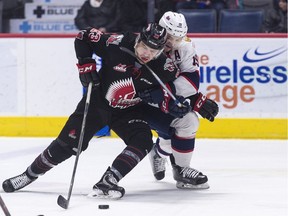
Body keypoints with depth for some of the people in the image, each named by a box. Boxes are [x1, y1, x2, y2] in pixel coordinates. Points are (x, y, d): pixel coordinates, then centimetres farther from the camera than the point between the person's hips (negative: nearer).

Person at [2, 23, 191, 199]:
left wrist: (173, 105, -15)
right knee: (68, 143, -6)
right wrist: (86, 64, -19)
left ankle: (108, 182, -26)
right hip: (98, 102, -2)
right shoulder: (117, 45, -25)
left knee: (143, 142, -23)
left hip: (129, 110, 2)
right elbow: (84, 37, -12)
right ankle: (29, 175, 10)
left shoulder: (163, 67, -18)